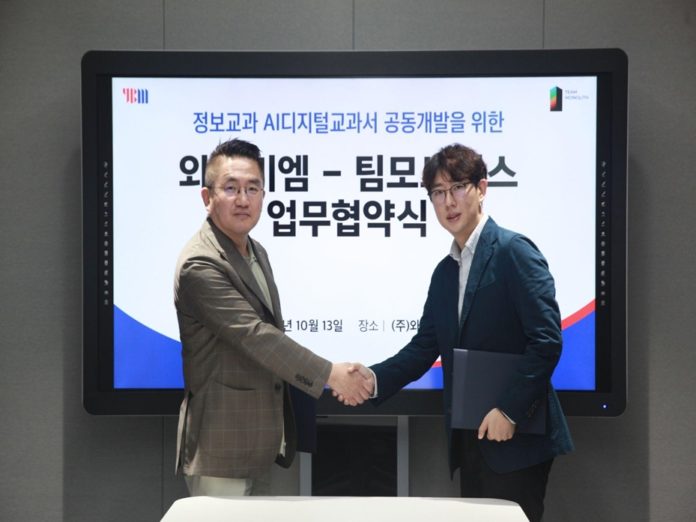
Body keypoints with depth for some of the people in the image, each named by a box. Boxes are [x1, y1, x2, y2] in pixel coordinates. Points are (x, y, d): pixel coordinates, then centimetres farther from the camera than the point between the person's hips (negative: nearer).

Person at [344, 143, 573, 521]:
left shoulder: (513, 251, -10)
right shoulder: (445, 271, 14)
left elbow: (547, 340, -17)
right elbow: (425, 347, 11)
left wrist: (509, 410, -19)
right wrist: (375, 378, -5)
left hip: (515, 437, -7)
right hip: (469, 440, 7)